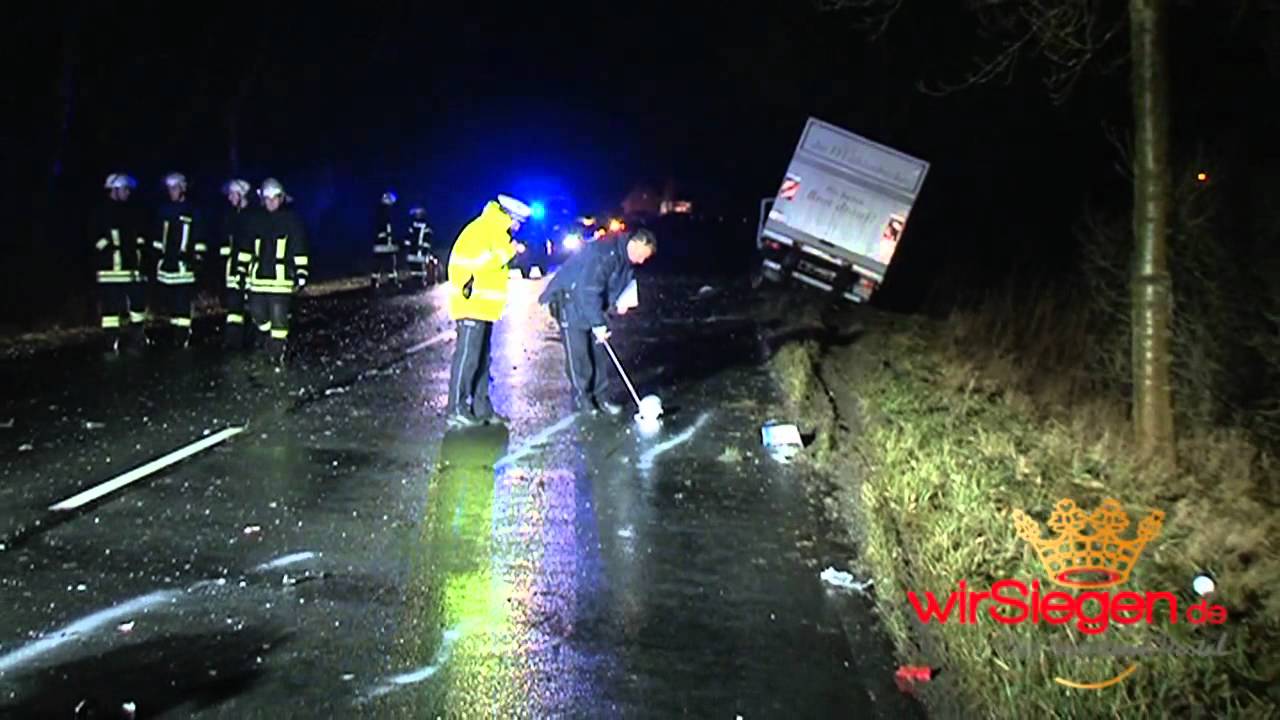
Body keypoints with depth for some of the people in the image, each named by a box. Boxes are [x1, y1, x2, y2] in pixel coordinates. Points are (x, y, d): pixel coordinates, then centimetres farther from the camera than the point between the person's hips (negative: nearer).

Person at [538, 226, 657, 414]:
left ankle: (600, 397, 15)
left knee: (599, 350, 7)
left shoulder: (625, 257, -2)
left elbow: (619, 282, 15)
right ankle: (581, 398, 5)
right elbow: (588, 291, -34)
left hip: (593, 302, 9)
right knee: (578, 353, -6)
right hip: (570, 299, -9)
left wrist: (619, 301, -5)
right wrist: (598, 324, -33)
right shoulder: (604, 253, -31)